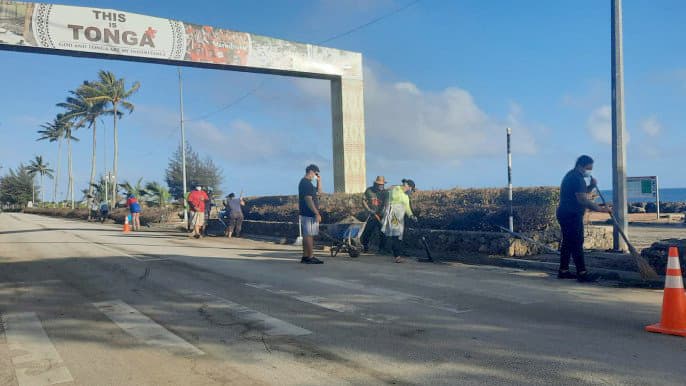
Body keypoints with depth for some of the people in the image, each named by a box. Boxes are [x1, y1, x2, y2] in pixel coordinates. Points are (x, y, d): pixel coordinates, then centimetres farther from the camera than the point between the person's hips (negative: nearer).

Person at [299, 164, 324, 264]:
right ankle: (310, 257, -6)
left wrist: (319, 181, 11)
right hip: (309, 214, -11)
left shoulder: (306, 182, 18)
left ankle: (305, 256, 16)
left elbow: (318, 192, 24)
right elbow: (308, 200, -22)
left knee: (306, 235, 12)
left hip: (306, 213, 11)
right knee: (309, 235, -8)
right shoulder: (306, 183, -15)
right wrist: (317, 213, -22)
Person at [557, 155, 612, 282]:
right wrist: (600, 209, -22)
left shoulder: (572, 175, 18)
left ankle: (563, 271, 15)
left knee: (567, 242, 12)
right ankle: (581, 273, -11)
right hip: (572, 216, -11)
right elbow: (583, 199, -23)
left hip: (565, 214, 11)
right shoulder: (576, 178, -16)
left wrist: (592, 185, 7)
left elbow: (583, 192, 26)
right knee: (577, 244, -11)